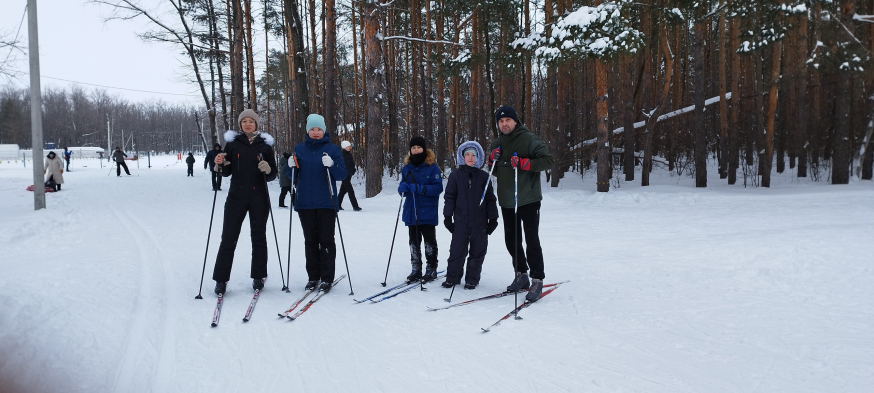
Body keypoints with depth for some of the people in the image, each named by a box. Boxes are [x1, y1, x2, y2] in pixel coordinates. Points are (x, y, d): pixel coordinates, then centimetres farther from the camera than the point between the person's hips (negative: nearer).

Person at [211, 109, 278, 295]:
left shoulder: (265, 145, 5)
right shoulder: (233, 143, 6)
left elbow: (273, 175, 5)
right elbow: (227, 172, 8)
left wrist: (268, 170, -17)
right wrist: (221, 164, -13)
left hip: (259, 198, 0)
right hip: (236, 197, 0)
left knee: (259, 237, 7)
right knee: (228, 238, -1)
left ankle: (258, 277, 17)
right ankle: (221, 279, 6)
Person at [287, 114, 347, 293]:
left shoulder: (332, 148, 1)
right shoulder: (299, 148, 9)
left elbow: (343, 175, -4)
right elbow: (293, 176, 12)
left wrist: (331, 165, -22)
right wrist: (291, 167, -10)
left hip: (326, 203, -3)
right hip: (305, 203, 3)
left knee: (326, 240, -1)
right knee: (310, 241, 8)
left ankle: (327, 278, 5)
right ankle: (313, 276, 15)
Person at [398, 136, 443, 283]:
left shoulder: (432, 167, -6)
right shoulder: (407, 168, 9)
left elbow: (438, 188, -12)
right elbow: (403, 188, 15)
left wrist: (420, 189, -23)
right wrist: (402, 188, -10)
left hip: (427, 212, -5)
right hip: (411, 211, 5)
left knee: (429, 241, 4)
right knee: (414, 241, 10)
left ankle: (431, 268, 15)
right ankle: (416, 269, 18)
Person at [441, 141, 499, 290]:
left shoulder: (484, 176, 5)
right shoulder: (455, 175, 4)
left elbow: (490, 198, 8)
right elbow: (449, 197, 6)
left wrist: (493, 218, 6)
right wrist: (447, 216, 2)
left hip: (480, 221, 1)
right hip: (461, 220, -1)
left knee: (477, 251, 5)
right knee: (457, 250, 0)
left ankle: (472, 279, 16)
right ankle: (452, 277, 13)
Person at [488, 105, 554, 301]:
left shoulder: (529, 139, -7)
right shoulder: (497, 144, 12)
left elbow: (547, 160, -13)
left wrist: (524, 163, -24)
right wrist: (492, 160, -3)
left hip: (528, 199, -6)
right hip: (506, 201, 6)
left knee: (531, 240, -6)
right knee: (512, 240, 12)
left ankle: (537, 280, 1)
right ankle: (521, 275, 26)